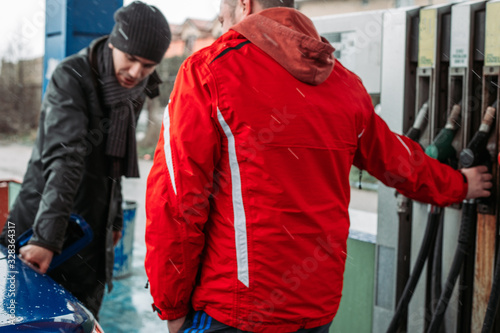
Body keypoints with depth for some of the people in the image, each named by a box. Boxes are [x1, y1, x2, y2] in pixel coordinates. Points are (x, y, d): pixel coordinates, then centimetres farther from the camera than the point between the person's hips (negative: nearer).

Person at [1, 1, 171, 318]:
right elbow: (64, 160, -28)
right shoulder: (72, 78, -15)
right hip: (44, 224, -6)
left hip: (94, 232, 6)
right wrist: (47, 237, -34)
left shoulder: (136, 93, 7)